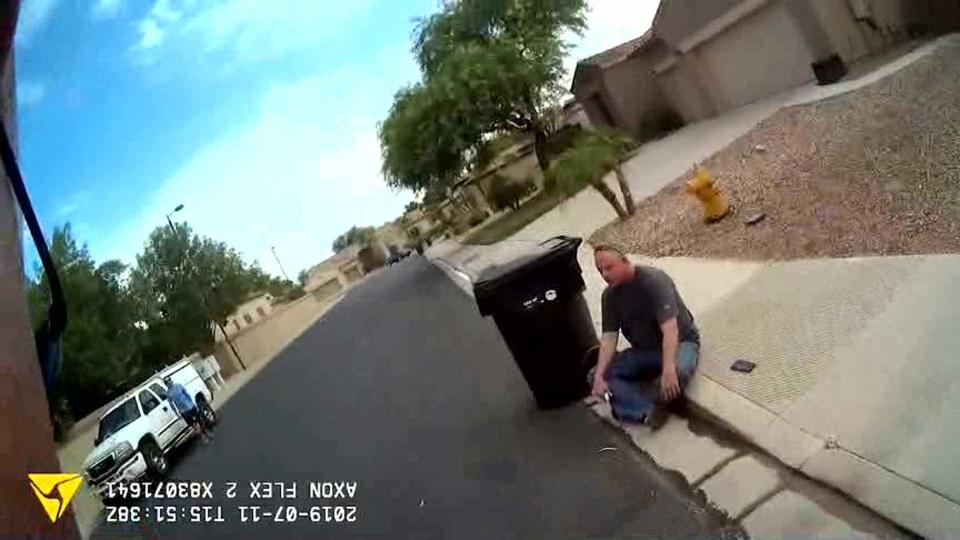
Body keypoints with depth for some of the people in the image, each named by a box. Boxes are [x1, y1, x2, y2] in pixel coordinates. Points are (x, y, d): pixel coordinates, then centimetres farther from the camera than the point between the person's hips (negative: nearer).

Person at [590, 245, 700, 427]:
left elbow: (670, 329, -34)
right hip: (643, 350, 5)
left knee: (678, 372, -41)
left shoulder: (654, 280, -25)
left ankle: (628, 401, -18)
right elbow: (608, 337, -11)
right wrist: (599, 375, -24)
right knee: (596, 375, -15)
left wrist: (668, 369, -45)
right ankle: (648, 411, -30)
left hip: (680, 342, -5)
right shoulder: (609, 295, -6)